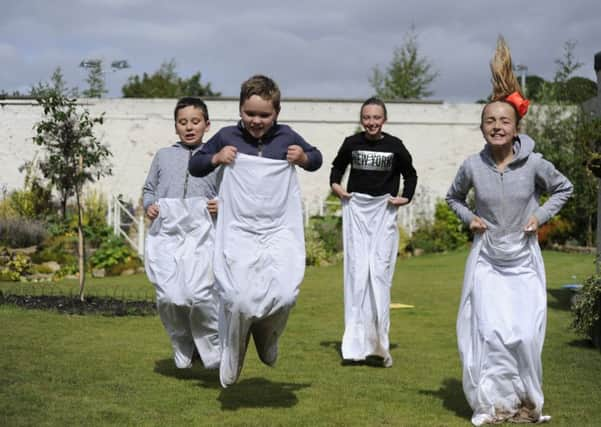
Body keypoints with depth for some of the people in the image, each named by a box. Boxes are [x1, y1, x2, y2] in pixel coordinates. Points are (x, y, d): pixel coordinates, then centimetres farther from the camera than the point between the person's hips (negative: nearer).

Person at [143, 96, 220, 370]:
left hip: (199, 232, -2)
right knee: (167, 297, -8)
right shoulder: (163, 156, 18)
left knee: (198, 293, -18)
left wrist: (221, 206, -6)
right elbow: (149, 189, 24)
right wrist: (149, 205, 4)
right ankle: (182, 349, 17)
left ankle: (213, 350, 4)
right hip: (165, 231, 2)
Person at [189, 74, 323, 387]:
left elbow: (316, 159, 23)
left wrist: (304, 158, 1)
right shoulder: (227, 137, 4)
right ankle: (231, 358, 15)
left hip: (280, 230, 1)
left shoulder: (286, 137, 6)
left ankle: (266, 336, 17)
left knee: (284, 294, -17)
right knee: (239, 301, -13)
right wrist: (216, 158, -4)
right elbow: (194, 166, 16)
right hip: (239, 230, -1)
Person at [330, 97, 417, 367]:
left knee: (380, 274, -7)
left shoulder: (395, 146, -1)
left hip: (384, 213, -1)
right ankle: (356, 343, 0)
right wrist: (335, 184, 4)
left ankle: (379, 342, -2)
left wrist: (406, 197, 1)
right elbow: (338, 166, 22)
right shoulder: (352, 143, 3)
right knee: (356, 274, -4)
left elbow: (410, 174, 15)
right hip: (356, 210, 1)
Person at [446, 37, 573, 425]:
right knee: (490, 332, -8)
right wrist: (469, 218, -3)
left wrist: (542, 216, -4)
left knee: (526, 334, -3)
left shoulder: (534, 164, -11)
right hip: (487, 260, 0)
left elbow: (564, 189, 8)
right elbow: (453, 197, 14)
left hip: (524, 260, 0)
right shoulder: (472, 166, -7)